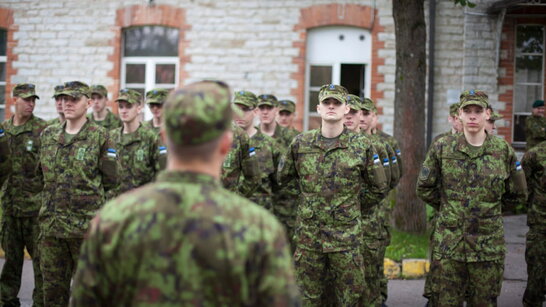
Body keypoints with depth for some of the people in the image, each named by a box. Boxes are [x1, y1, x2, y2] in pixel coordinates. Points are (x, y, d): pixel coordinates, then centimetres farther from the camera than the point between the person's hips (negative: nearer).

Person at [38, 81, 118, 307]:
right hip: (51, 225, 5)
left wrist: (86, 194, 2)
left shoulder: (99, 137, -4)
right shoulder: (48, 135, 11)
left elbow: (110, 181, -1)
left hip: (85, 226, -5)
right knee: (53, 287, 11)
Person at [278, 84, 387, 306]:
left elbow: (379, 188, 9)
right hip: (308, 235, 1)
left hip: (347, 236, -1)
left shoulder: (361, 146, -1)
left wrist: (352, 206, 11)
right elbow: (283, 178, 16)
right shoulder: (300, 143, 2)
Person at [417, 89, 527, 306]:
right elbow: (424, 189, 9)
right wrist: (447, 207, 9)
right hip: (448, 243, 0)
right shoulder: (442, 148, 0)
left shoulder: (503, 151, 1)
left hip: (489, 246, 0)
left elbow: (518, 195, 12)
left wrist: (490, 206, 12)